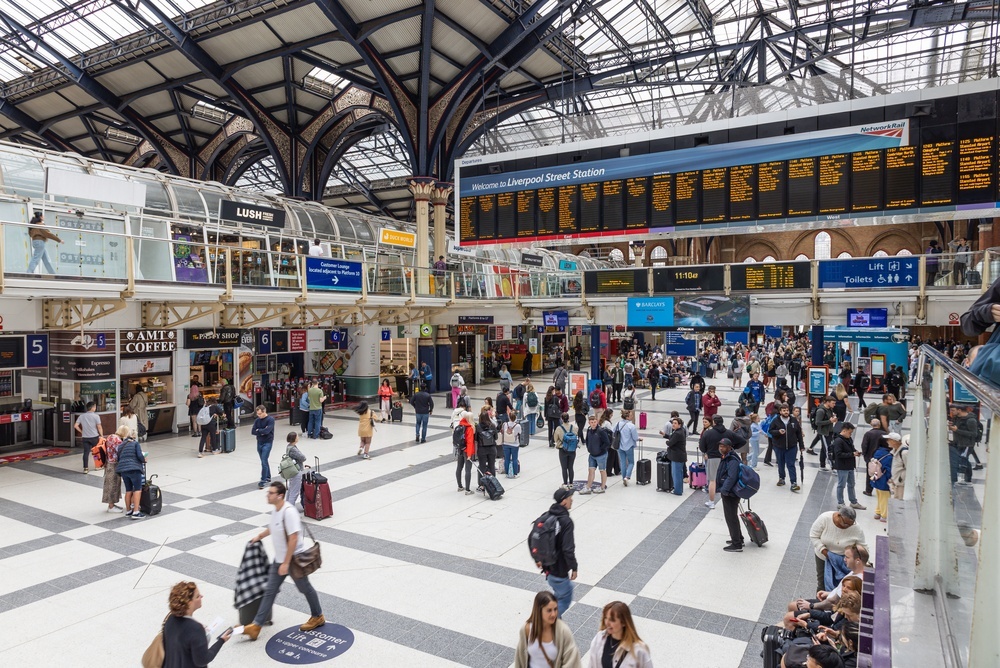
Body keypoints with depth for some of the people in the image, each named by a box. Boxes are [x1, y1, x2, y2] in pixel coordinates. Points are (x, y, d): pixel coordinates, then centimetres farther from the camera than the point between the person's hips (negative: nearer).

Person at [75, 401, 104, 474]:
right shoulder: (95, 416, -10)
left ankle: (86, 468, 1)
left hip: (85, 437, 3)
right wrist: (101, 435, -1)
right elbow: (99, 427, -11)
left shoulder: (81, 416, 4)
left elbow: (75, 426, 0)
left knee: (86, 452, 3)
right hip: (94, 437, -3)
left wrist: (81, 431, 13)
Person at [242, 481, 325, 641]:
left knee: (305, 589, 11)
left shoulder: (289, 512, -28)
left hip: (294, 560, -8)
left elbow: (293, 539, -29)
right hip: (279, 559, 8)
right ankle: (256, 626, 15)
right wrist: (260, 536, 36)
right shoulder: (275, 510, 1)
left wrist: (286, 563, -27)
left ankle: (318, 617, 31)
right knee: (270, 591, 9)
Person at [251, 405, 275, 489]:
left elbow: (267, 430, -22)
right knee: (264, 461, 15)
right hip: (259, 443, 6)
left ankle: (263, 480, -8)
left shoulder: (270, 419, -11)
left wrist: (258, 430, -7)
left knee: (264, 462, -12)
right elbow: (253, 431, -1)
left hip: (267, 443, -6)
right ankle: (268, 478, 28)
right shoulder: (257, 420, 6)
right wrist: (262, 431, -13)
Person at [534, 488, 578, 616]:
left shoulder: (545, 516, 2)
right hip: (559, 569, -8)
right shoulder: (566, 521, -21)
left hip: (547, 566, 8)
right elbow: (568, 549, -24)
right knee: (565, 599, 6)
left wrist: (537, 559, 20)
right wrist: (574, 567, -11)